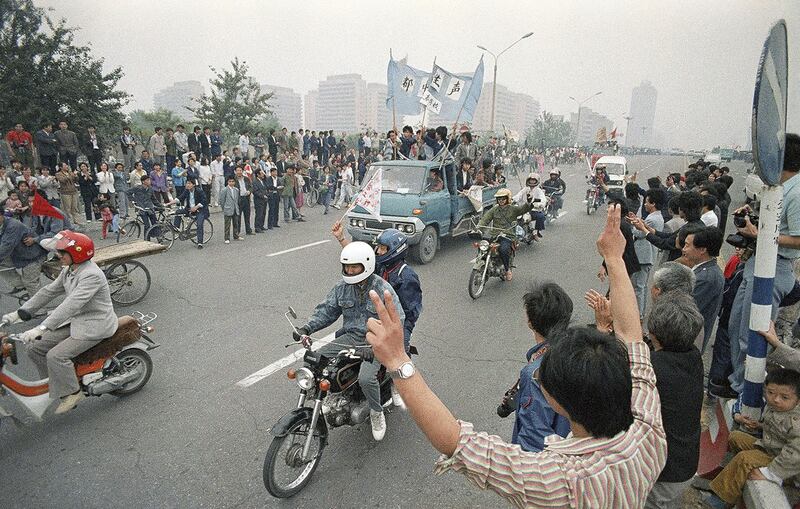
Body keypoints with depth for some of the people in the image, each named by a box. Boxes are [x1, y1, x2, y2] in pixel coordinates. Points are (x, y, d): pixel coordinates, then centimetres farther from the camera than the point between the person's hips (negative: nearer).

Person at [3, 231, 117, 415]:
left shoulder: (91, 275, -26)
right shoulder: (68, 271, 6)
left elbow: (71, 304, -34)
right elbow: (48, 292, 12)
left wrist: (41, 328, -38)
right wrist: (20, 313, 5)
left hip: (95, 325, -10)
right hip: (76, 322, 10)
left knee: (56, 355, -21)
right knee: (35, 347, 4)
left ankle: (73, 392, -1)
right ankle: (56, 382, 20)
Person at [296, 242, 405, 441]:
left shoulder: (383, 289, -14)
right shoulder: (342, 287, 3)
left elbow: (396, 320, -17)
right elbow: (327, 310, 7)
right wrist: (307, 328, -8)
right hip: (350, 336, 6)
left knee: (366, 378, -28)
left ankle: (377, 413, 4)